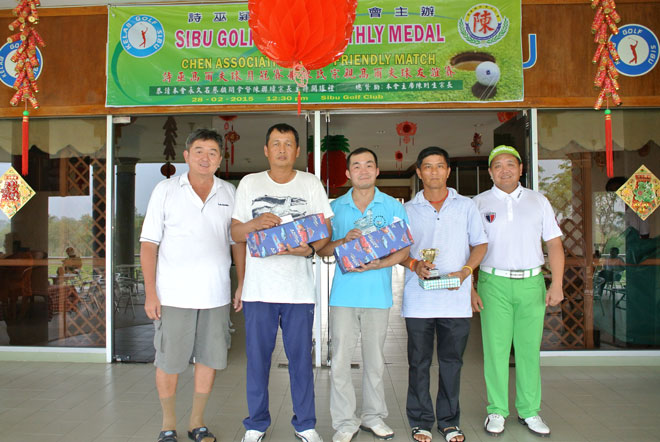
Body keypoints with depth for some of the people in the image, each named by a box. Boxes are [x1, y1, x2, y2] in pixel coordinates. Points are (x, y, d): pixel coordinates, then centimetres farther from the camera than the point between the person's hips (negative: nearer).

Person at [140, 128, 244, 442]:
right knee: (168, 362, 6)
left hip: (216, 295, 3)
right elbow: (149, 244, -1)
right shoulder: (165, 190, 1)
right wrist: (150, 293, -7)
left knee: (210, 359, 9)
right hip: (173, 295, -2)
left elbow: (238, 242, 13)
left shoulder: (229, 193, 8)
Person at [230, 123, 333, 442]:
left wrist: (309, 249, -16)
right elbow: (235, 232, 7)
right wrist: (256, 223, -14)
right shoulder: (249, 183, 8)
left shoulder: (311, 184, 7)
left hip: (299, 287, 0)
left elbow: (326, 230, 4)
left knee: (301, 358, 6)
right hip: (259, 287, 1)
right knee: (257, 358, 7)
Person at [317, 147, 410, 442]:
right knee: (340, 360, 1)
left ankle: (374, 416, 27)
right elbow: (322, 250, 7)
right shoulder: (335, 207, 8)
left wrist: (378, 264, -16)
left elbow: (404, 249, 0)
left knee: (375, 359, 11)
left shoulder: (393, 206, 5)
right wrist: (343, 241, -13)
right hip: (344, 293, 1)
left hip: (378, 293, 0)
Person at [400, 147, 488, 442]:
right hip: (418, 300, 0)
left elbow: (480, 244, 10)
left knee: (451, 361, 8)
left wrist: (465, 271, -7)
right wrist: (414, 265, -10)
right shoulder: (408, 210, 8)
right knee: (419, 362, 6)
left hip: (456, 299, 0)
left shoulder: (466, 206, 9)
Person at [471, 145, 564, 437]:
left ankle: (530, 411, 18)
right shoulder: (479, 203, 5)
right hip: (494, 283, -1)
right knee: (495, 349, 1)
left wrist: (556, 285, 1)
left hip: (531, 282, 2)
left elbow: (554, 243, 9)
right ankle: (497, 411, 13)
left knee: (529, 349, 6)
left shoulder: (538, 201, 11)